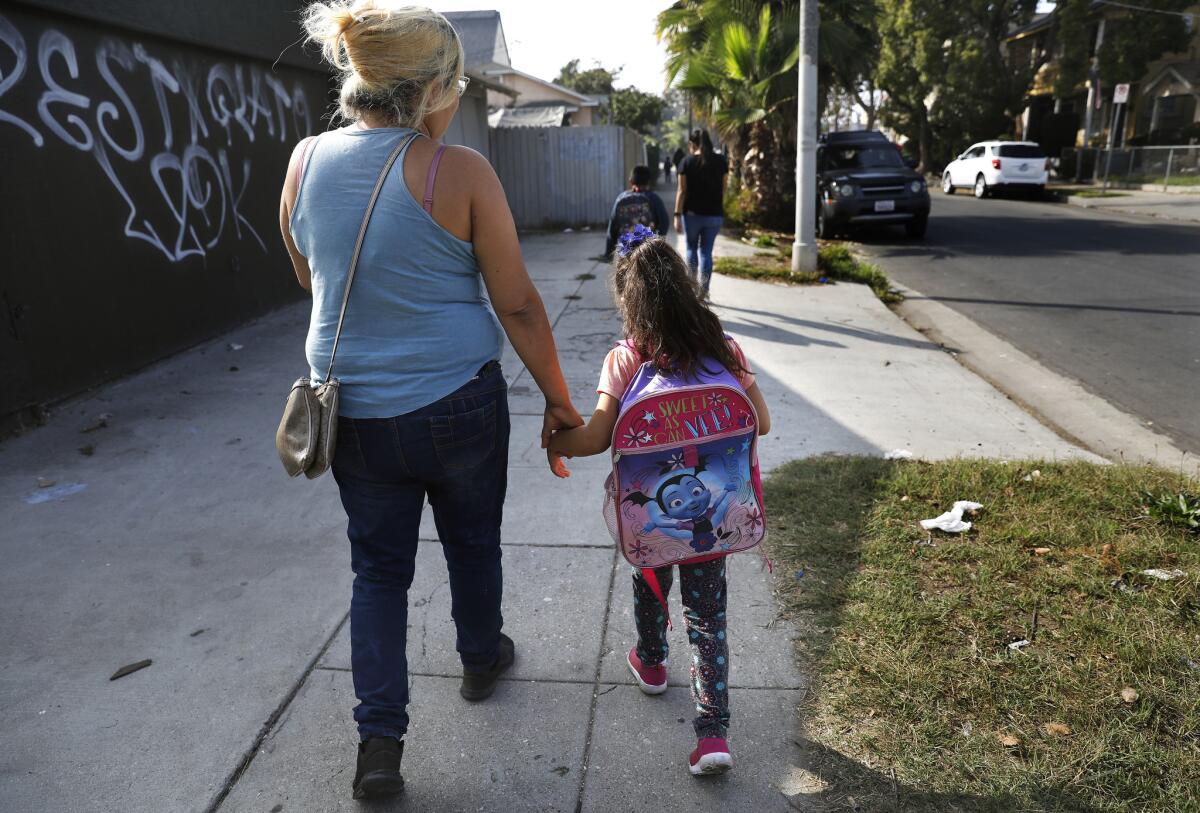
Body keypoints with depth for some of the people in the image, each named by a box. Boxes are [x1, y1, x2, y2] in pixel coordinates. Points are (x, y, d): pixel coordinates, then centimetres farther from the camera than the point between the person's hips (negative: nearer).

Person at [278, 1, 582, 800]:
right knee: (473, 543, 22)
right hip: (457, 405, -3)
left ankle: (380, 740, 17)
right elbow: (517, 305, -12)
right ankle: (482, 660, 46)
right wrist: (559, 400, -1)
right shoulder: (461, 172, -15)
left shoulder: (306, 160, -2)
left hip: (354, 411, 3)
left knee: (379, 567, 16)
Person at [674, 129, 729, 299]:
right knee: (706, 251, 8)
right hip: (714, 214, 2)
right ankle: (703, 291, 4)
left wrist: (677, 215, -5)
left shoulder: (687, 162, -5)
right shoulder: (720, 161, 4)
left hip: (692, 213, -2)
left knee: (691, 248, 17)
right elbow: (723, 189, 6)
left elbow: (682, 191, -7)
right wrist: (720, 211, 15)